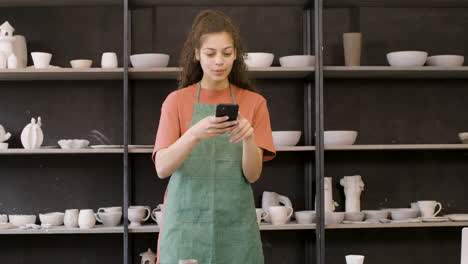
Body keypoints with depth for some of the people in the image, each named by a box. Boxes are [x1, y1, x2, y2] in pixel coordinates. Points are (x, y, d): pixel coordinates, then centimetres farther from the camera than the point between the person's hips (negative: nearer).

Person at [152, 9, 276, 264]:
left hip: (235, 226, 1)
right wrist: (195, 134, -28)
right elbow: (162, 168, -11)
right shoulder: (176, 101, 1)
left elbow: (253, 174, -2)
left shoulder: (254, 103, 4)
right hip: (186, 223, -1)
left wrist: (249, 137, -22)